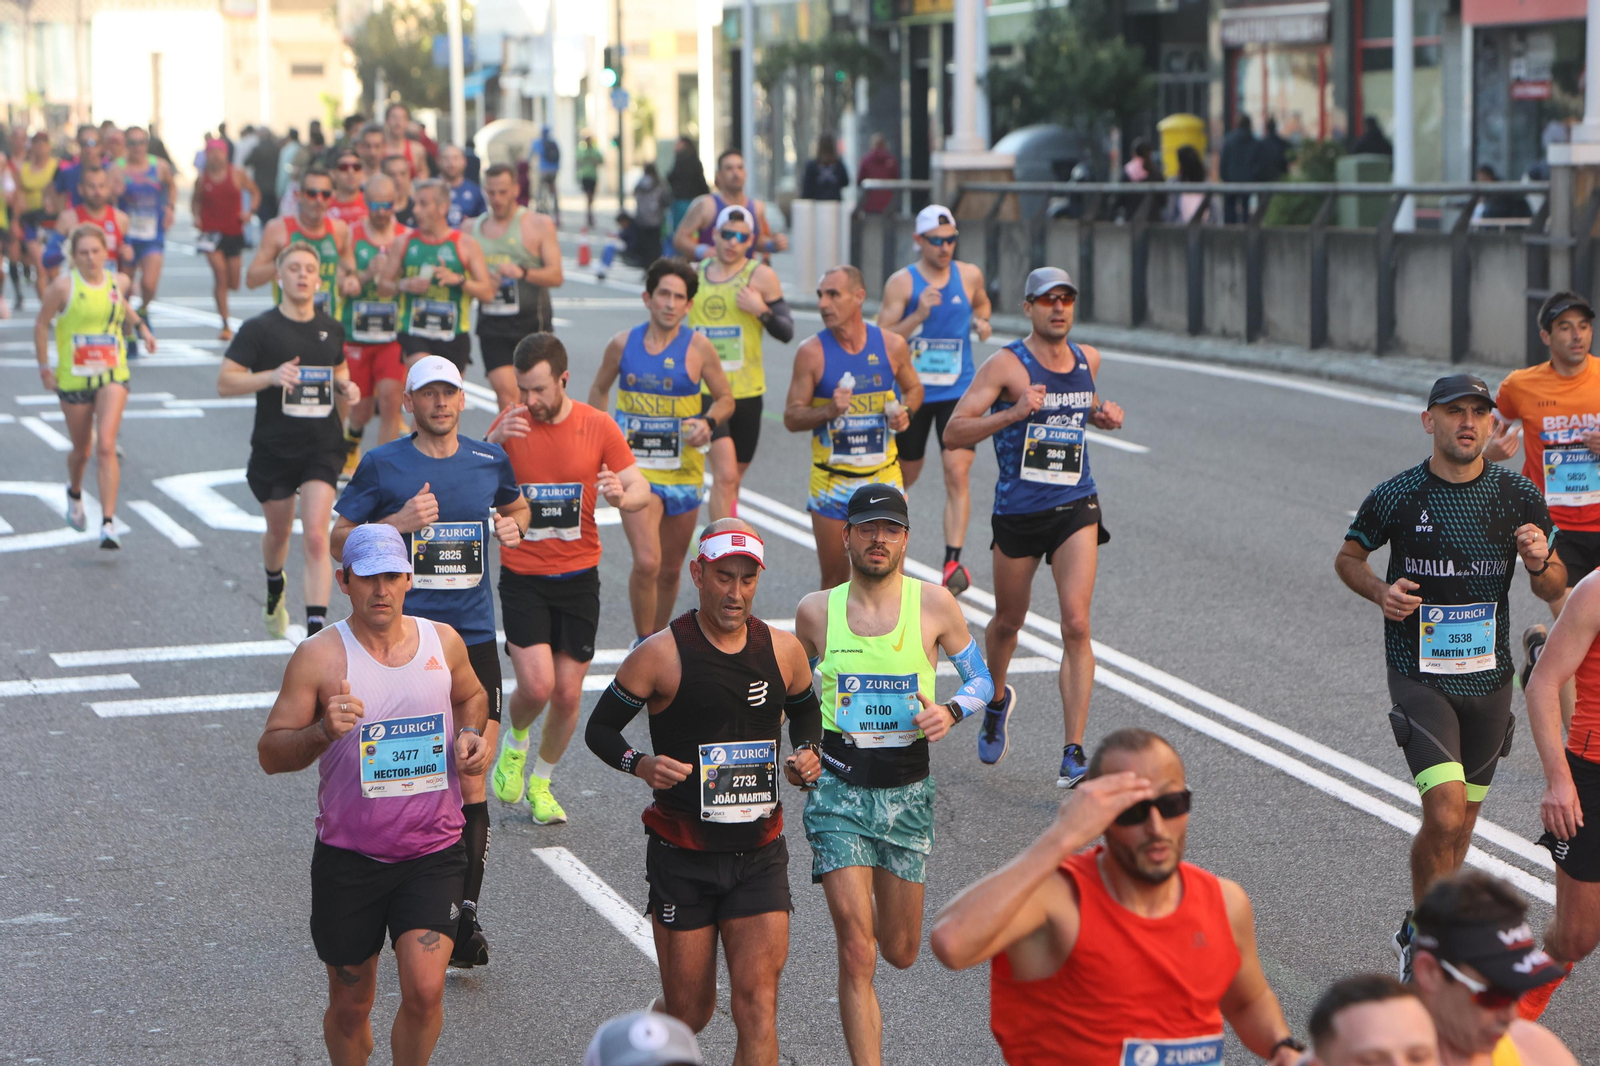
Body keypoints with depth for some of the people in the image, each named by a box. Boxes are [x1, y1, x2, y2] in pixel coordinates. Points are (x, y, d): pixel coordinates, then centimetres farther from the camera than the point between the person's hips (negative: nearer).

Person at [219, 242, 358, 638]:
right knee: (278, 532, 17)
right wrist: (271, 377, -25)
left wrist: (346, 391, 1)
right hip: (273, 447, -1)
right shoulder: (259, 328, -7)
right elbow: (224, 382, -10)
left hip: (322, 446, 1)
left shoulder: (332, 329, 6)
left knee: (316, 537, -13)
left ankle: (316, 631, -17)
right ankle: (275, 591, 51)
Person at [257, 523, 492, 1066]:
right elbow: (270, 753, -8)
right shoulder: (319, 656, -8)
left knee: (425, 989, -15)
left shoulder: (443, 643, 2)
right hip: (349, 855, -1)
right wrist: (322, 732, -27)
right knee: (351, 1004, 10)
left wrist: (470, 734, 3)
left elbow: (471, 696, 24)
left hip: (432, 852, 1)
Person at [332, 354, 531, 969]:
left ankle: (466, 917, 0)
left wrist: (512, 525, 5)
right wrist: (398, 522, -13)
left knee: (471, 785, -5)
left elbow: (516, 506, 28)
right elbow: (339, 539, 2)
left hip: (474, 641, 2)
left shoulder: (490, 462, 8)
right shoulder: (382, 465, -1)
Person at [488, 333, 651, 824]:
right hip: (522, 576, -1)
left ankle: (540, 783, 27)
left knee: (568, 694, 3)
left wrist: (623, 495, -23)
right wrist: (493, 443, -23)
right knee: (536, 685, -16)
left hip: (578, 579, 1)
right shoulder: (511, 424, -5)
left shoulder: (598, 426, -3)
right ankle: (516, 742, 18)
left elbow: (641, 488, 1)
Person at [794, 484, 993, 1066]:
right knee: (857, 954, -11)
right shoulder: (816, 610, -2)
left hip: (908, 792, 1)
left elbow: (980, 679, 7)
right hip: (839, 790, -1)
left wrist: (950, 711, -13)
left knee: (900, 953, 13)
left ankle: (863, 906, 48)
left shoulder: (934, 604, -4)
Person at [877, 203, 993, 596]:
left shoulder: (969, 275, 2)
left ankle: (953, 562, -17)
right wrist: (918, 315, -24)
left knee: (958, 472, -14)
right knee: (905, 474, 13)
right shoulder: (901, 282, -7)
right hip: (911, 391, -1)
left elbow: (981, 303, 25)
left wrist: (980, 321, 3)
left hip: (958, 391, 1)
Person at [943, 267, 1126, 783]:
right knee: (1008, 623, 15)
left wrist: (1103, 414, 6)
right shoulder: (1006, 365, -10)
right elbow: (953, 433, -14)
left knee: (1076, 625, -13)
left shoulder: (1087, 358, 6)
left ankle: (1073, 753, -13)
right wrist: (1012, 414, -26)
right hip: (1017, 512, -2)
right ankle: (997, 698, 49)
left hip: (1075, 508, 2)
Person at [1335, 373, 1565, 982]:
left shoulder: (1519, 497, 0)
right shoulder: (1396, 496, -7)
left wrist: (1539, 562, -16)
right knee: (1446, 813, -18)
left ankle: (1417, 930, 35)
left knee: (1461, 825, 13)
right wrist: (1380, 590, -12)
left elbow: (1555, 590, 8)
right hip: (1419, 674, -4)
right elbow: (1348, 558, 9)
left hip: (1489, 676, 4)